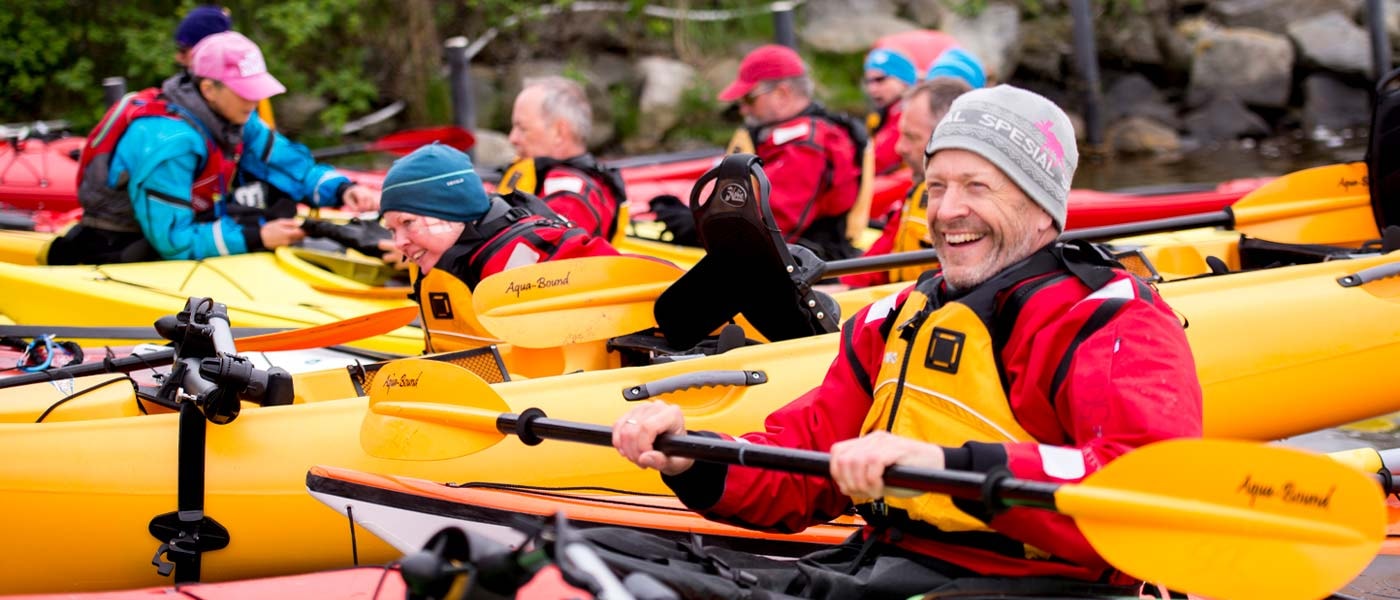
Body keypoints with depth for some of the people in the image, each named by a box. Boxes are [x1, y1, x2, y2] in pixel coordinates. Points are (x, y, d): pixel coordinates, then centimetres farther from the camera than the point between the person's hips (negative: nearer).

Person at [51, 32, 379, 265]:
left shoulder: (232, 119, -2)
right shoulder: (166, 141, -29)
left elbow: (292, 165, 3)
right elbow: (174, 241, -29)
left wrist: (342, 189, -16)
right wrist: (256, 237, -30)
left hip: (171, 230, 9)